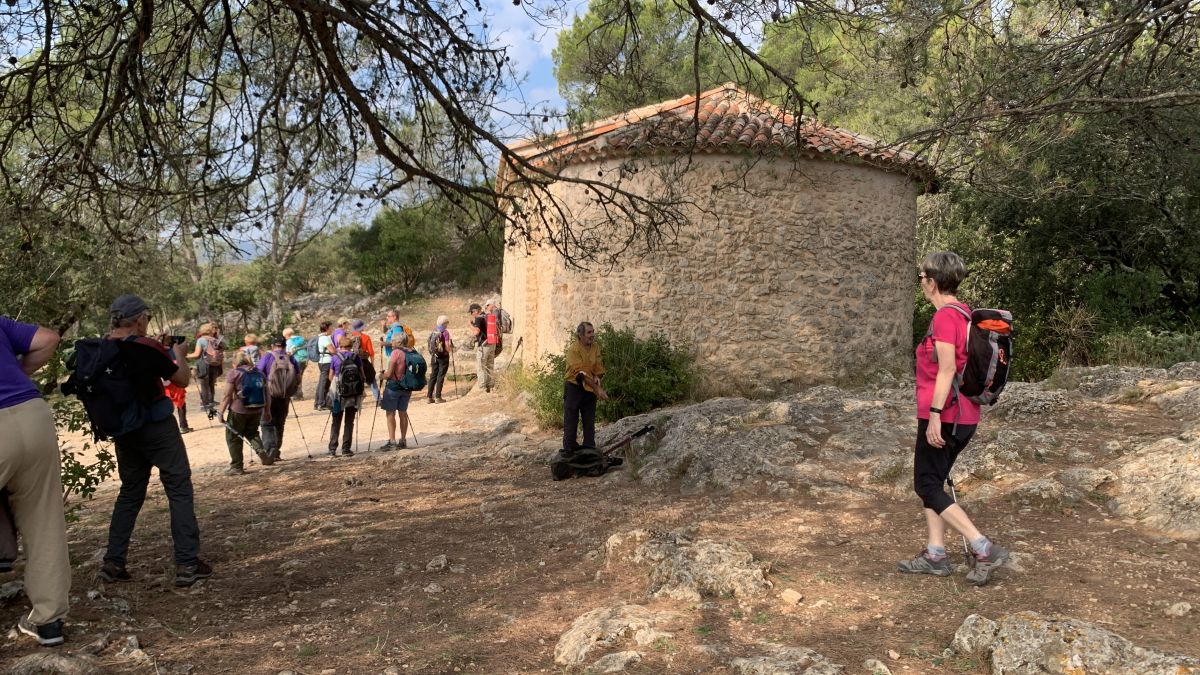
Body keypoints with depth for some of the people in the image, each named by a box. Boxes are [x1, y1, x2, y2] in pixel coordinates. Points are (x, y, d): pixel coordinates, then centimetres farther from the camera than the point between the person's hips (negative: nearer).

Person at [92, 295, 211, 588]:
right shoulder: (147, 348, -17)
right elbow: (182, 380, -6)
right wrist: (179, 355, 10)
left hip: (123, 430, 6)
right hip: (157, 428, -6)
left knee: (130, 492, 19)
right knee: (180, 490, 1)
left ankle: (113, 563, 19)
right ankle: (187, 564, -1)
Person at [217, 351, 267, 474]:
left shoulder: (234, 373, -6)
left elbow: (227, 396, -11)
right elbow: (266, 393, 12)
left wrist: (221, 412, -4)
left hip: (238, 410, -5)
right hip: (257, 410, 5)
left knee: (233, 437, 8)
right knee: (252, 433, 25)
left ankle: (237, 467, 9)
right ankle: (261, 451, 0)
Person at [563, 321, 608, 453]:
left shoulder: (595, 347, 2)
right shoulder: (573, 349, -16)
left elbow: (599, 370, 3)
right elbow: (580, 373, -23)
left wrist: (597, 386, -17)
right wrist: (597, 388, -28)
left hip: (590, 389, 5)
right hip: (574, 387, -5)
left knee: (589, 421, 11)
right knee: (571, 421, -1)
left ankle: (589, 449, 19)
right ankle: (569, 450, 7)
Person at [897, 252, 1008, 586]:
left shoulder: (944, 316, -16)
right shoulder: (964, 313, 12)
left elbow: (946, 370, -22)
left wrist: (934, 415, -22)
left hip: (943, 417, -9)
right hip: (964, 416, 9)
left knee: (927, 486, -1)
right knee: (932, 483, 15)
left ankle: (985, 549, -4)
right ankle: (935, 554, 18)